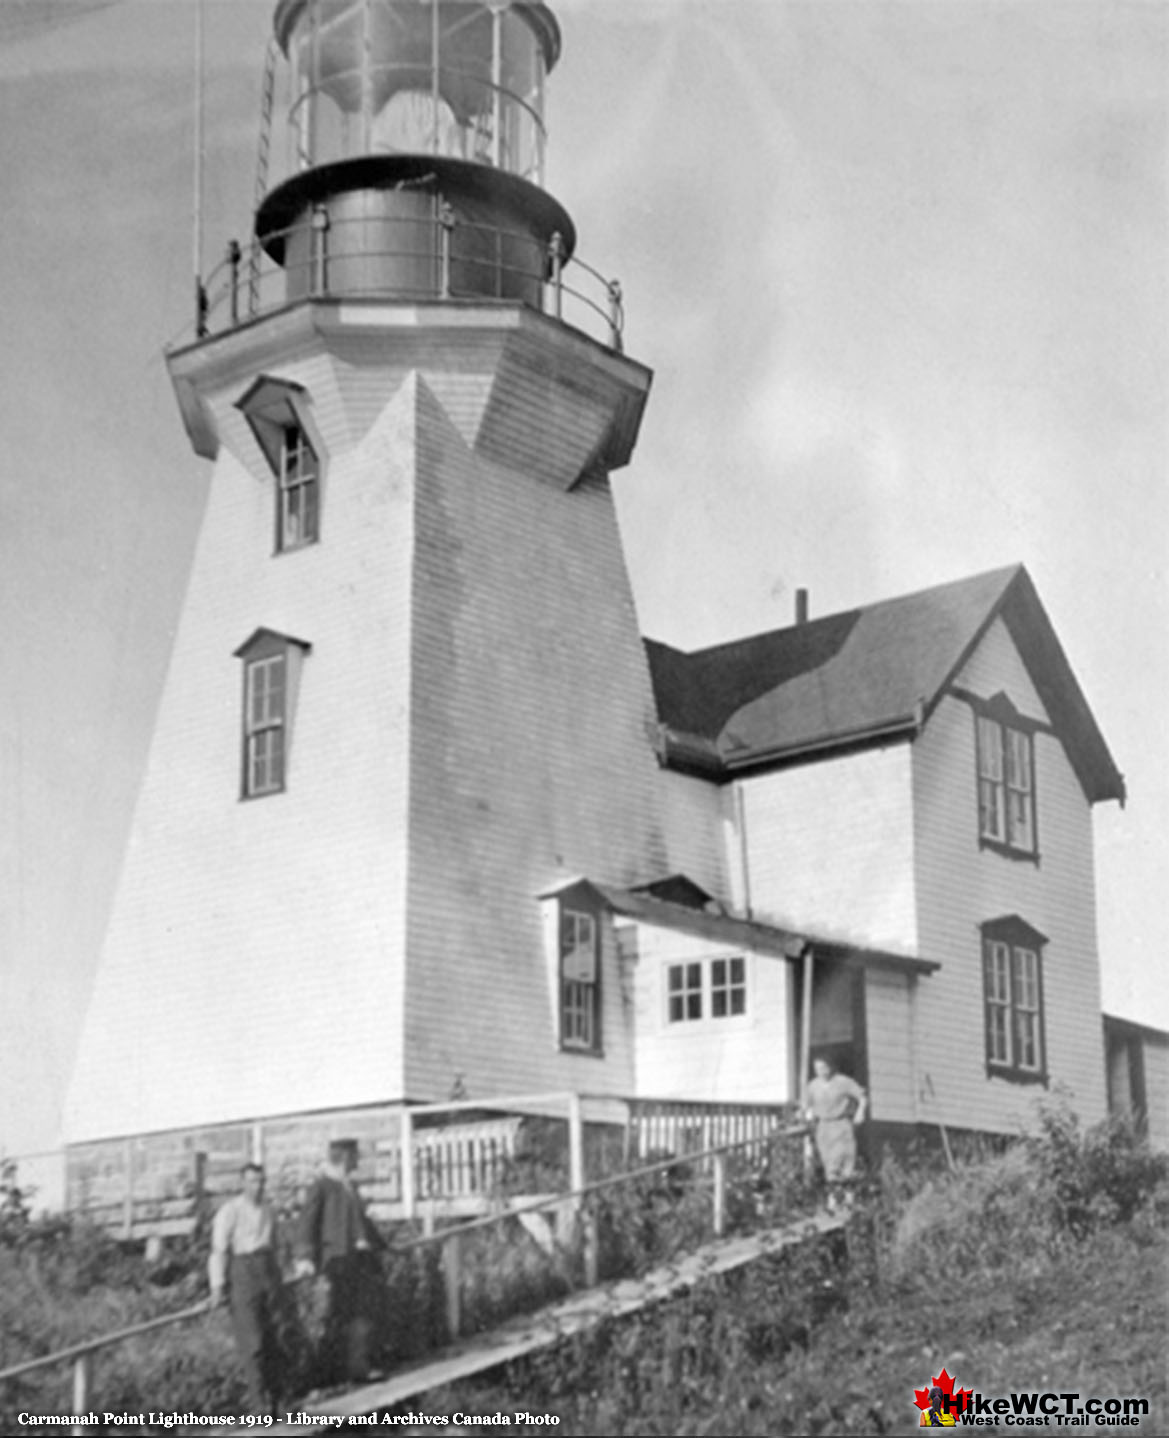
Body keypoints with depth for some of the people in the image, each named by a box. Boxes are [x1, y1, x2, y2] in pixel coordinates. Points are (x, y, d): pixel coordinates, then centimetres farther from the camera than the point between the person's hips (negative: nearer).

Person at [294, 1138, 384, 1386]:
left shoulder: (348, 1186, 18)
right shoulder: (322, 1186, -7)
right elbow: (307, 1223, -11)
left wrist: (381, 1244, 33)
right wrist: (305, 1258, -20)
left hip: (361, 1255, 8)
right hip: (338, 1257, -8)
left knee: (362, 1315, 5)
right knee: (338, 1319, -4)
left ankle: (358, 1370, 11)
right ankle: (331, 1376, 3)